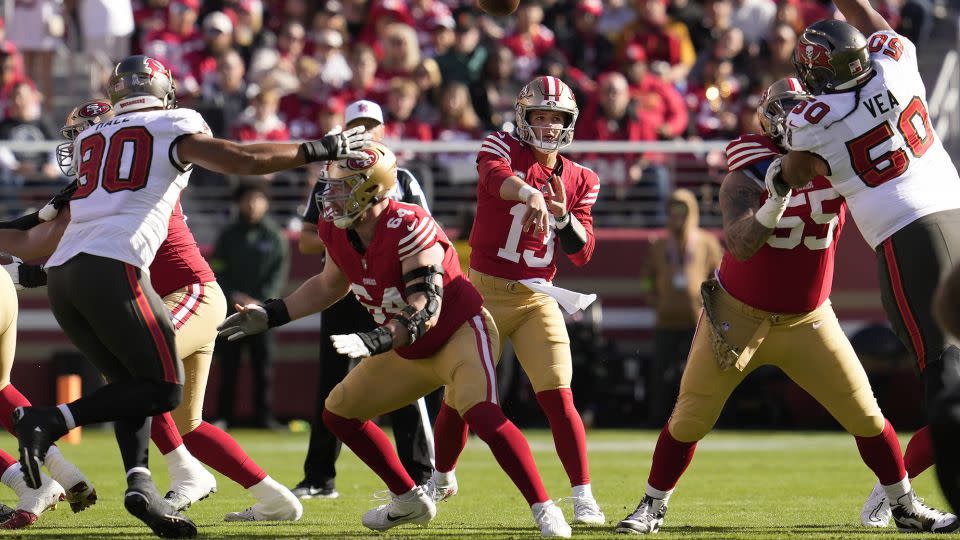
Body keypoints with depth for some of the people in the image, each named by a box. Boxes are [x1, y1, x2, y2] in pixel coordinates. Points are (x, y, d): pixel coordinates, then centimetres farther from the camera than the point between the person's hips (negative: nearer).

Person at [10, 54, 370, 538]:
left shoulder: (88, 138, 23)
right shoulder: (175, 127, 8)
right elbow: (244, 160, 1)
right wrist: (318, 151, 10)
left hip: (60, 274, 7)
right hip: (112, 269, -7)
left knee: (131, 384, 17)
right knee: (163, 388, 1)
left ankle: (139, 482, -4)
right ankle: (47, 422, -13)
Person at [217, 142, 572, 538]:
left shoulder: (408, 229, -29)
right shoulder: (337, 231, -5)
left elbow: (426, 311, -34)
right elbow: (330, 286, 15)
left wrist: (374, 342, -46)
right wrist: (271, 315, 11)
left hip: (460, 333, -9)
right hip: (411, 353, 9)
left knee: (482, 414, -33)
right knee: (338, 413, 12)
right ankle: (410, 501, 25)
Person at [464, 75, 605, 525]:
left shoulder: (579, 180, 5)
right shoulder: (503, 148, -5)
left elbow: (582, 254, 2)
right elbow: (496, 176, -31)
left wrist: (563, 216, -18)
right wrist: (529, 193, -51)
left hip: (536, 299, 2)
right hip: (484, 290, -1)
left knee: (557, 397, -9)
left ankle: (583, 497, -6)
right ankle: (440, 478, 29)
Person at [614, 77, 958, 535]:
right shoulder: (746, 179, -18)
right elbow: (740, 245, -32)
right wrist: (779, 193, -46)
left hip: (807, 322, 3)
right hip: (738, 318, -3)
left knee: (865, 415, 1)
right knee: (689, 419, 2)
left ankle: (905, 507, 17)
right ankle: (652, 507, 20)